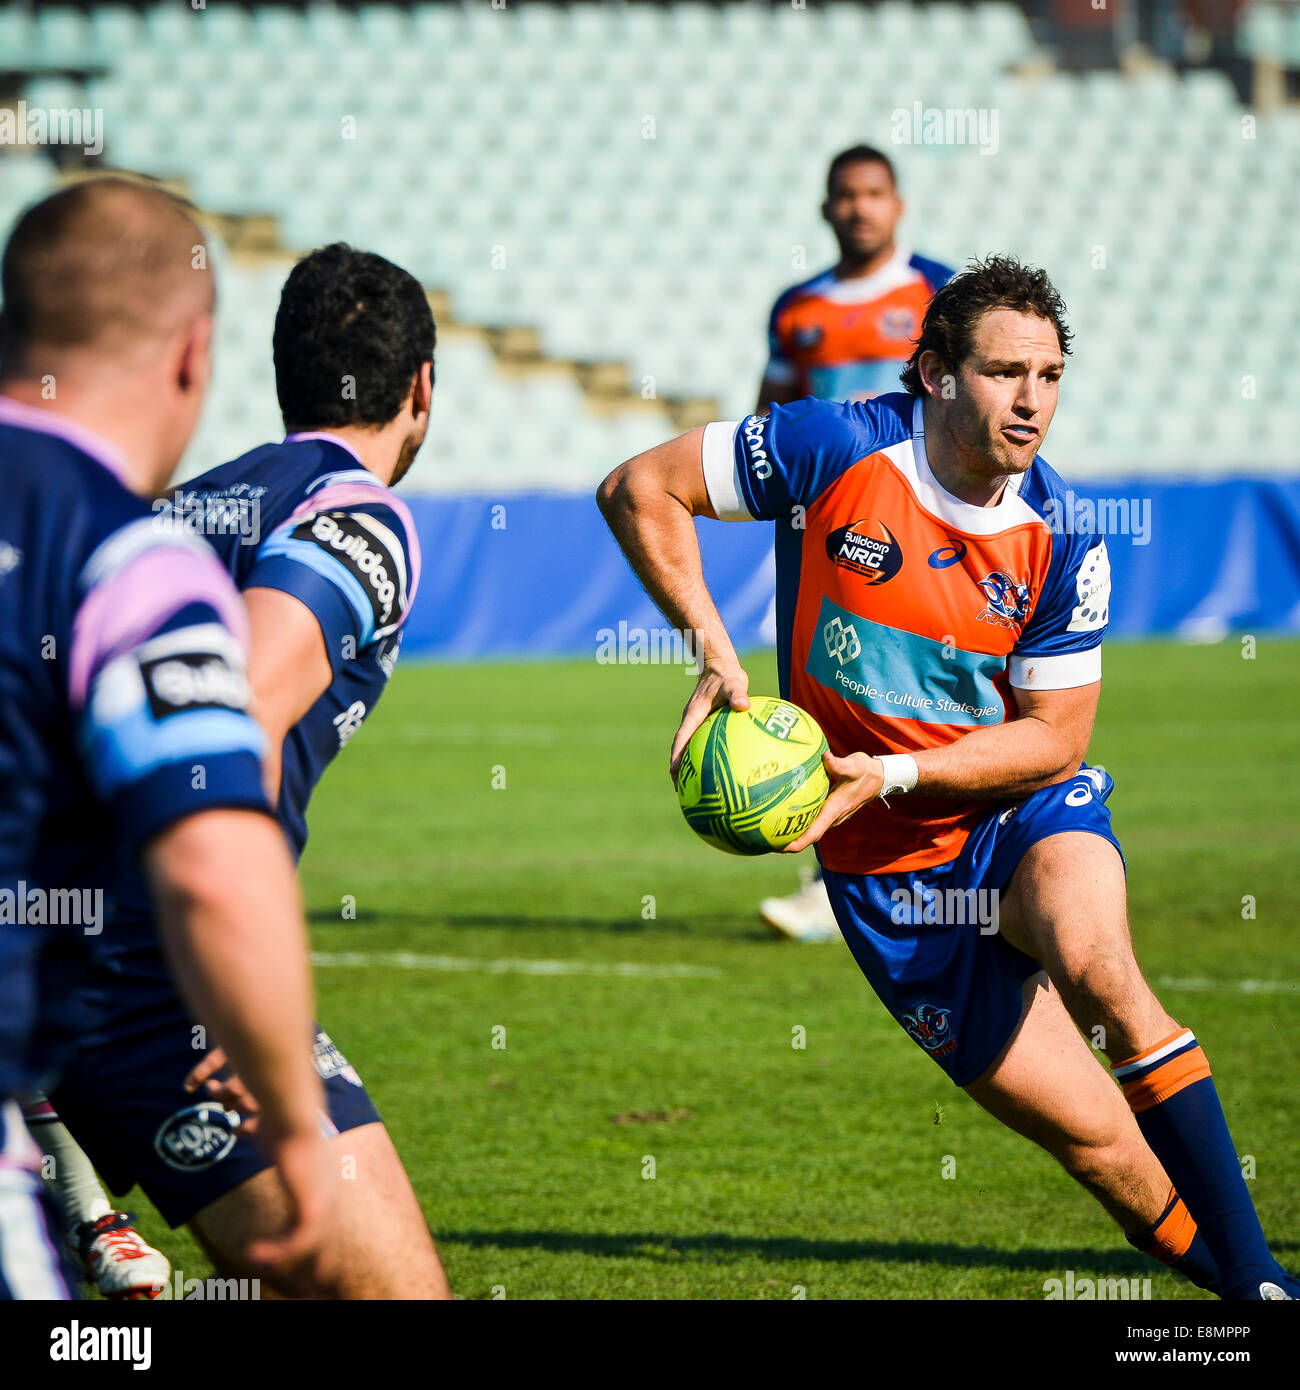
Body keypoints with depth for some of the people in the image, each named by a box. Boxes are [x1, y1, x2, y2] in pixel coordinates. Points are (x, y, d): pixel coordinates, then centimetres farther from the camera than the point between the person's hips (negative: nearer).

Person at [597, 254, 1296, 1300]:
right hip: (889, 863, 0)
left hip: (1029, 806, 0)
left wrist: (891, 773, -21)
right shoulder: (835, 449, -14)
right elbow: (639, 490, -7)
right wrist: (716, 656, -15)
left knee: (1090, 951, -34)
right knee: (1090, 1136, -8)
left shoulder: (1061, 541, -10)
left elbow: (1053, 738, -8)